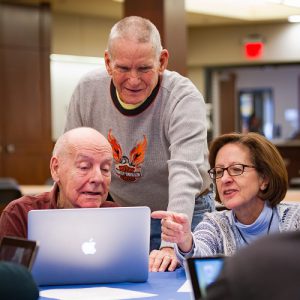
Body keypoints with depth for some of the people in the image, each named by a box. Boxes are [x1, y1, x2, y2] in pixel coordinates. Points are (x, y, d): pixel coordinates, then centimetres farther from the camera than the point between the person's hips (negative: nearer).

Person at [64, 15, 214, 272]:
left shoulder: (184, 98, -25)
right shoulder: (87, 91, -11)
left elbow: (185, 174, -37)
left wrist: (171, 245, -49)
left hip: (185, 213, -3)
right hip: (118, 212, 3)